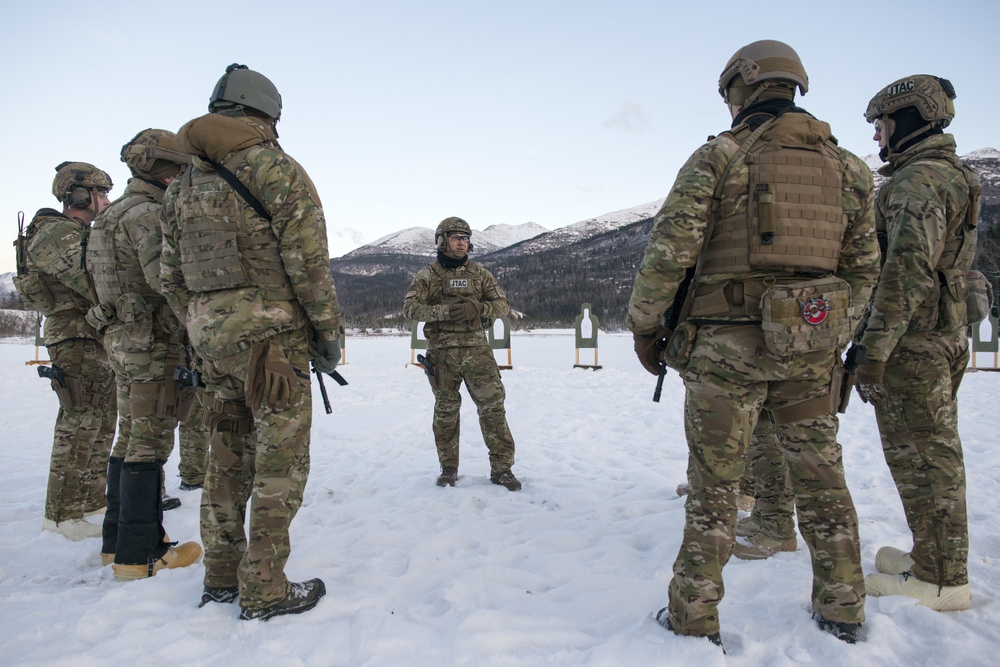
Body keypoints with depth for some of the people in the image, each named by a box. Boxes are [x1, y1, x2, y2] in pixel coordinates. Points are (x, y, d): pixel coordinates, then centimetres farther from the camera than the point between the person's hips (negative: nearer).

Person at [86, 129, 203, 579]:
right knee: (150, 444, -5)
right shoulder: (149, 213, -14)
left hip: (122, 339, 10)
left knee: (130, 440, 16)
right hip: (156, 343, -10)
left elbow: (99, 273, 20)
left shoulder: (113, 214, 17)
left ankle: (118, 541, 25)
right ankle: (139, 554, 2)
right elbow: (164, 276, -26)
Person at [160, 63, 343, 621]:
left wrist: (205, 330, 20)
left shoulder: (182, 185, 14)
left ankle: (221, 576, 28)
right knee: (280, 463, 1)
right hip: (274, 338, -7)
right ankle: (264, 590, 8)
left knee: (228, 460, 17)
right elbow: (309, 262, -13)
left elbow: (172, 277, 13)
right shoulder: (277, 169, -7)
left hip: (213, 342, 7)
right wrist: (329, 333, -5)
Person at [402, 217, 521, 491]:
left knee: (492, 404, -6)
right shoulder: (427, 275, 3)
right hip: (442, 352, -1)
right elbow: (410, 307, -7)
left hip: (476, 349, 1)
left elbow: (502, 304, 4)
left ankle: (501, 467, 3)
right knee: (446, 410, 9)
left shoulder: (479, 273, 9)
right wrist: (444, 311, -22)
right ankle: (448, 468, 22)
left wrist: (476, 308, -15)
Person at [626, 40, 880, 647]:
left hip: (728, 344, -4)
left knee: (715, 484, 5)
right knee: (821, 476, 16)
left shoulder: (718, 157, -4)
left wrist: (644, 326, 0)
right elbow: (864, 266, 13)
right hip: (812, 346, 5)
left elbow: (670, 251, -10)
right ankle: (842, 609, 30)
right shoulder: (847, 167, 12)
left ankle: (695, 618, 15)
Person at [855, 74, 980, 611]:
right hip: (947, 337, 11)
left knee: (921, 457, -3)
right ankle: (936, 556, 29)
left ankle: (940, 579, 6)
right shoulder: (953, 176, 19)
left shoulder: (918, 179, -14)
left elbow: (908, 269, -24)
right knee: (936, 453, 16)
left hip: (912, 342, -10)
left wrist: (874, 349, -22)